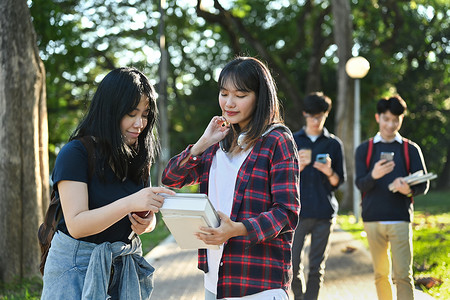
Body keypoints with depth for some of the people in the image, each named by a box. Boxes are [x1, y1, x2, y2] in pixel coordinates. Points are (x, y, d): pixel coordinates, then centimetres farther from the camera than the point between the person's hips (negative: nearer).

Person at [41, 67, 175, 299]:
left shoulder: (137, 156, 6)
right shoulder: (75, 154, -14)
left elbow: (148, 216, 13)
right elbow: (76, 225, -22)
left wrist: (146, 223, -11)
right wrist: (130, 203, -33)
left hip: (125, 265, 6)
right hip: (77, 265, -6)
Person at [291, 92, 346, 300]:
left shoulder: (334, 144, 9)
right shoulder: (292, 141, 7)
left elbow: (339, 182, 9)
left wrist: (329, 172, -13)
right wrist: (299, 167, -15)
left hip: (324, 213, 1)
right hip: (297, 212, 0)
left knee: (316, 268, 2)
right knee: (293, 266, -4)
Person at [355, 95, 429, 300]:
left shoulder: (411, 149, 10)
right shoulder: (364, 150, 11)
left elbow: (423, 185, 5)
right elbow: (360, 184, 0)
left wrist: (408, 189, -18)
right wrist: (374, 175, -23)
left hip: (400, 219, -1)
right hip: (372, 219, 1)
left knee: (403, 274, -9)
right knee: (381, 274, 7)